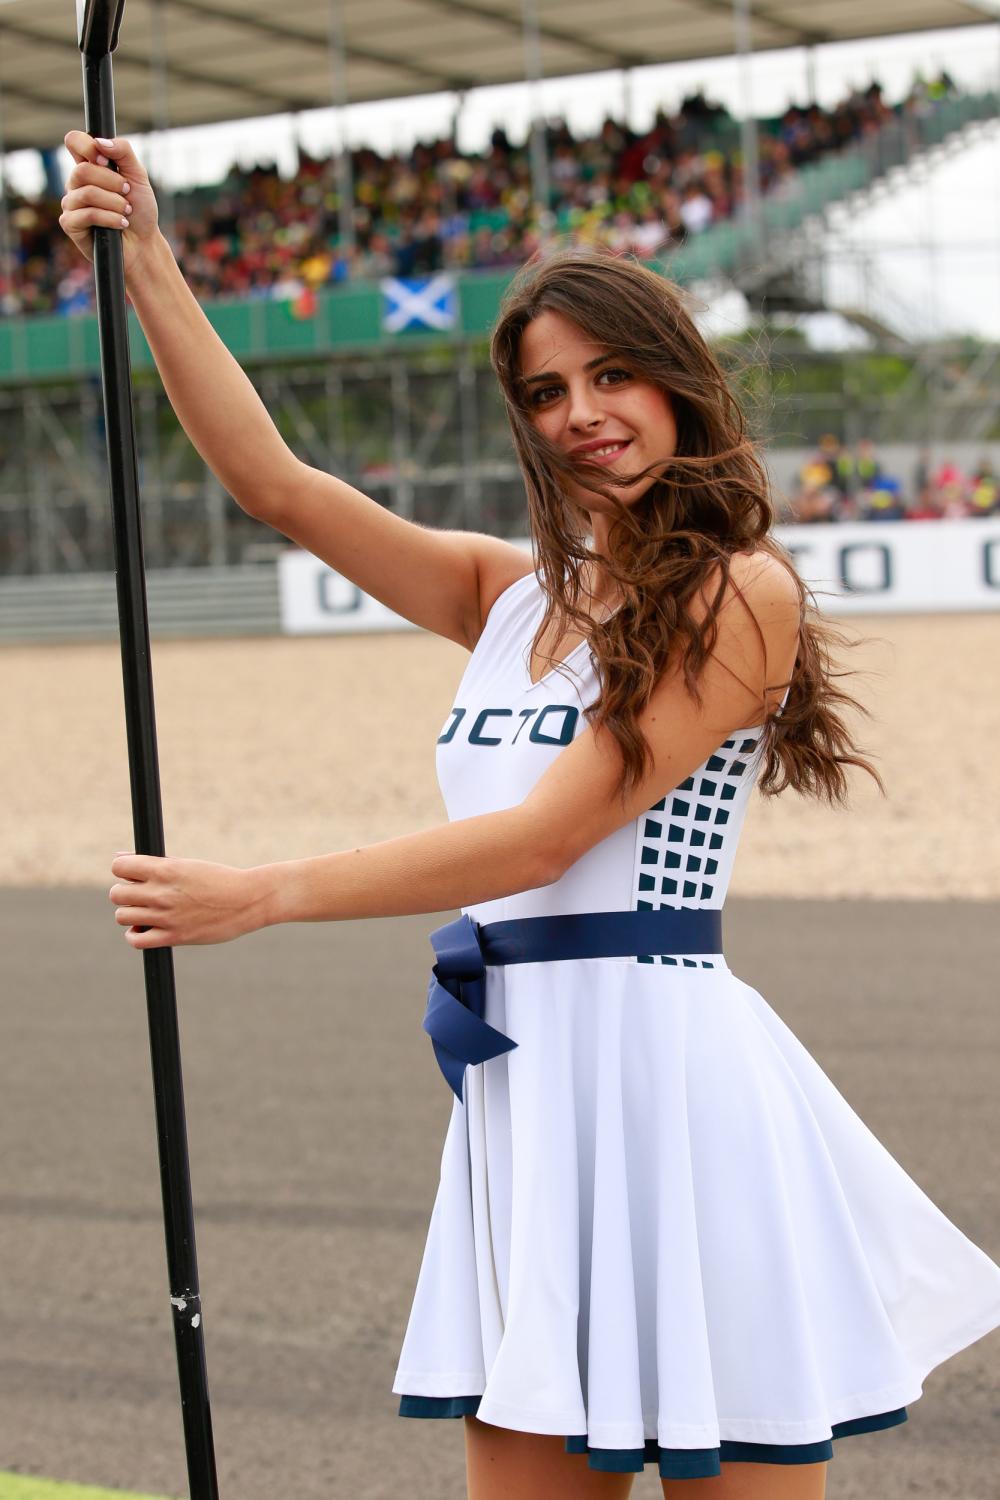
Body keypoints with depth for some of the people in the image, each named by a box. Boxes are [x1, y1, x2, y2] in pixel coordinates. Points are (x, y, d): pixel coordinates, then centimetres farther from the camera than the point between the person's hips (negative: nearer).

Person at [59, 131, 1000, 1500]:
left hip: (663, 1069, -6)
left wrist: (265, 896, -17)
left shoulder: (740, 594, -7)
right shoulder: (510, 593, 14)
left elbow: (551, 833, -14)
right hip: (521, 1085, 6)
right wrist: (145, 265, 4)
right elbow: (273, 481, 10)